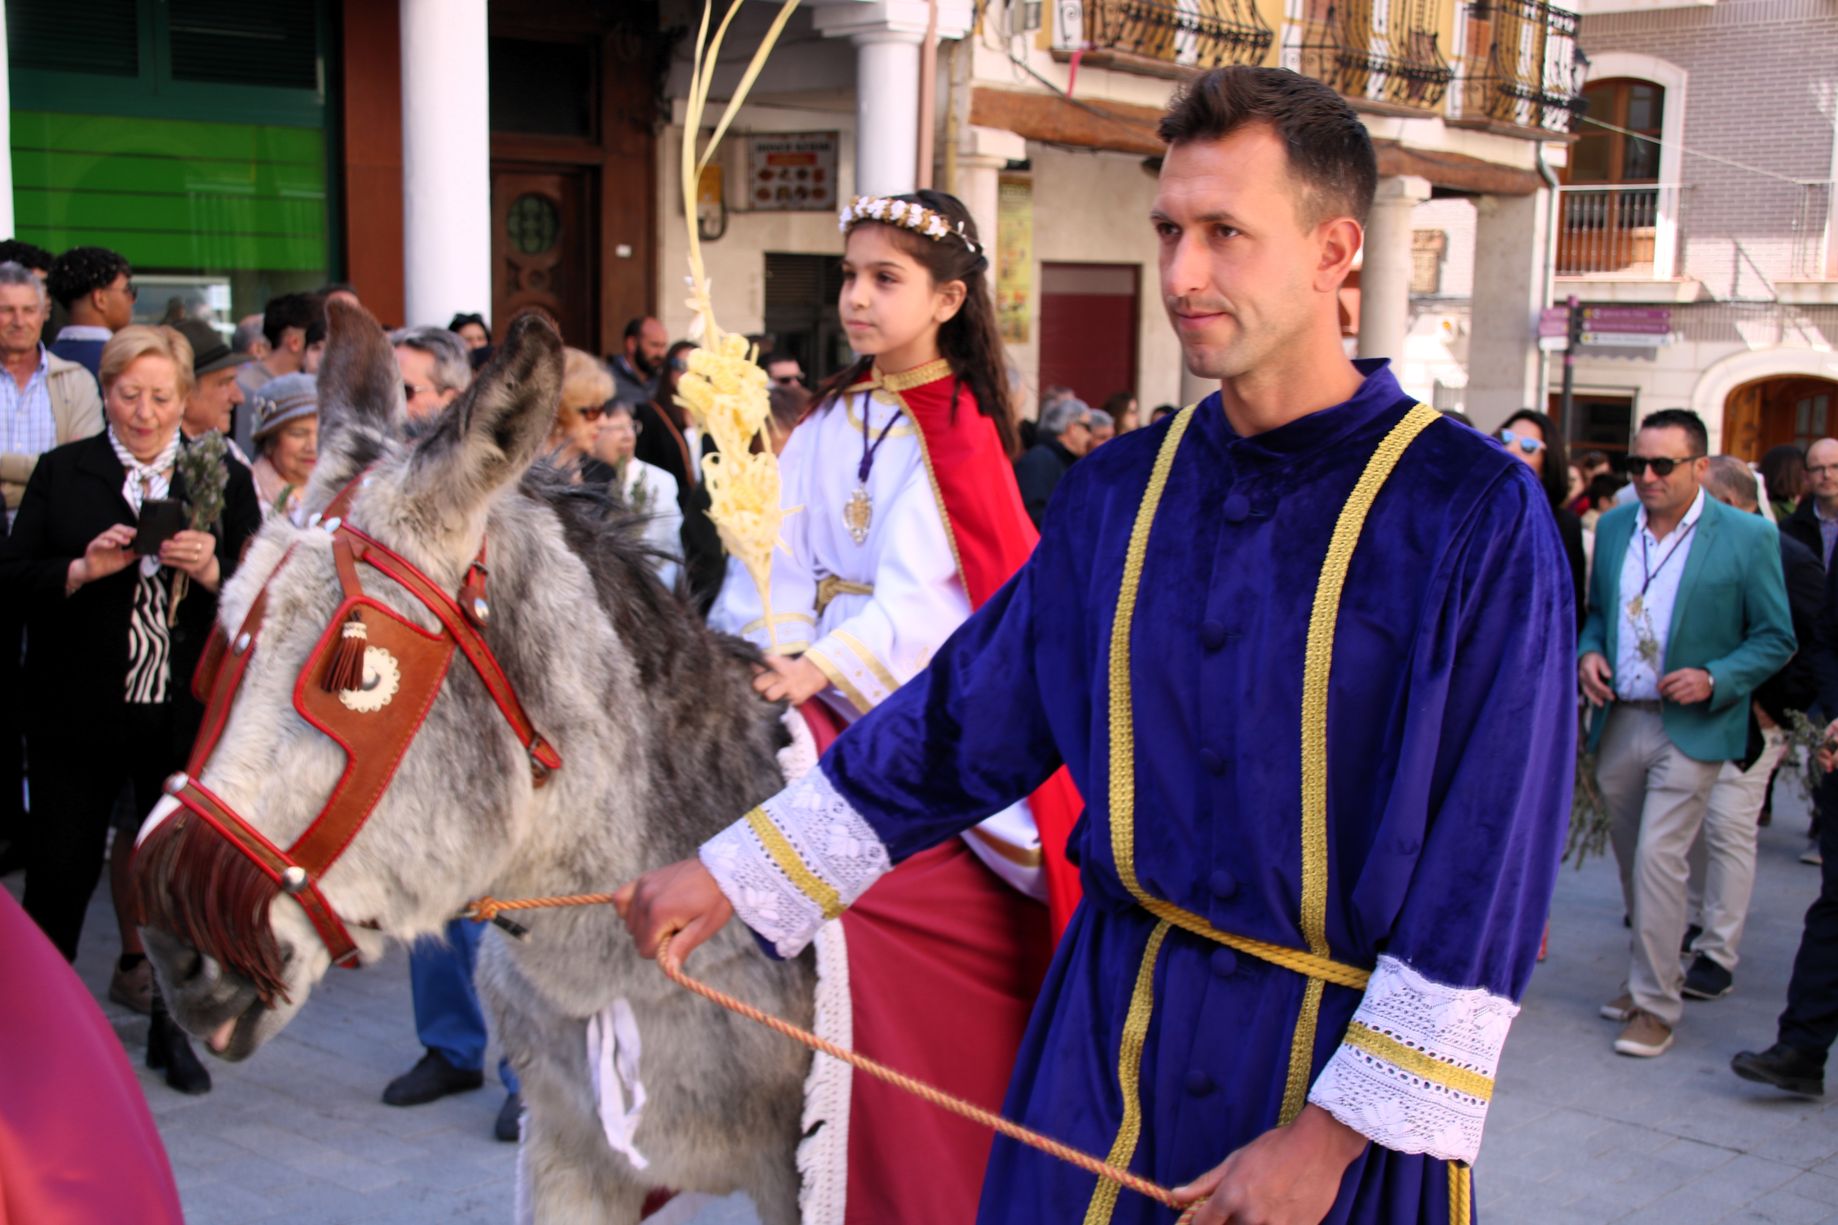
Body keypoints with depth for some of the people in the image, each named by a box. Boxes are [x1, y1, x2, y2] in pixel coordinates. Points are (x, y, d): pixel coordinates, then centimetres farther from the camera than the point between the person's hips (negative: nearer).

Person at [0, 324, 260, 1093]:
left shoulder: (223, 479, 5)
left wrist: (211, 571, -18)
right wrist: (83, 569, -16)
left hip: (186, 716, 1)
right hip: (77, 717, 0)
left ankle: (171, 1030, 24)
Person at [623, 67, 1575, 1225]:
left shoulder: (1477, 516, -14)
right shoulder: (1121, 490, 0)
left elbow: (1487, 861, -14)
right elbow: (966, 718, 5)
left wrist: (1338, 1128, -15)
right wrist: (733, 874, 4)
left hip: (1342, 1051, -3)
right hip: (1116, 1022, 4)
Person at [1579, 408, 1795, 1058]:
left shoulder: (1749, 536, -7)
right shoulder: (1613, 526, 7)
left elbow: (1776, 638, -3)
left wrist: (1715, 680, -18)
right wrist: (1588, 652, -2)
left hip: (1690, 729, -5)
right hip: (1617, 723, 5)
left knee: (1659, 858, -10)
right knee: (1632, 860, 14)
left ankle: (1655, 1005, 2)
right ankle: (1653, 972, 34)